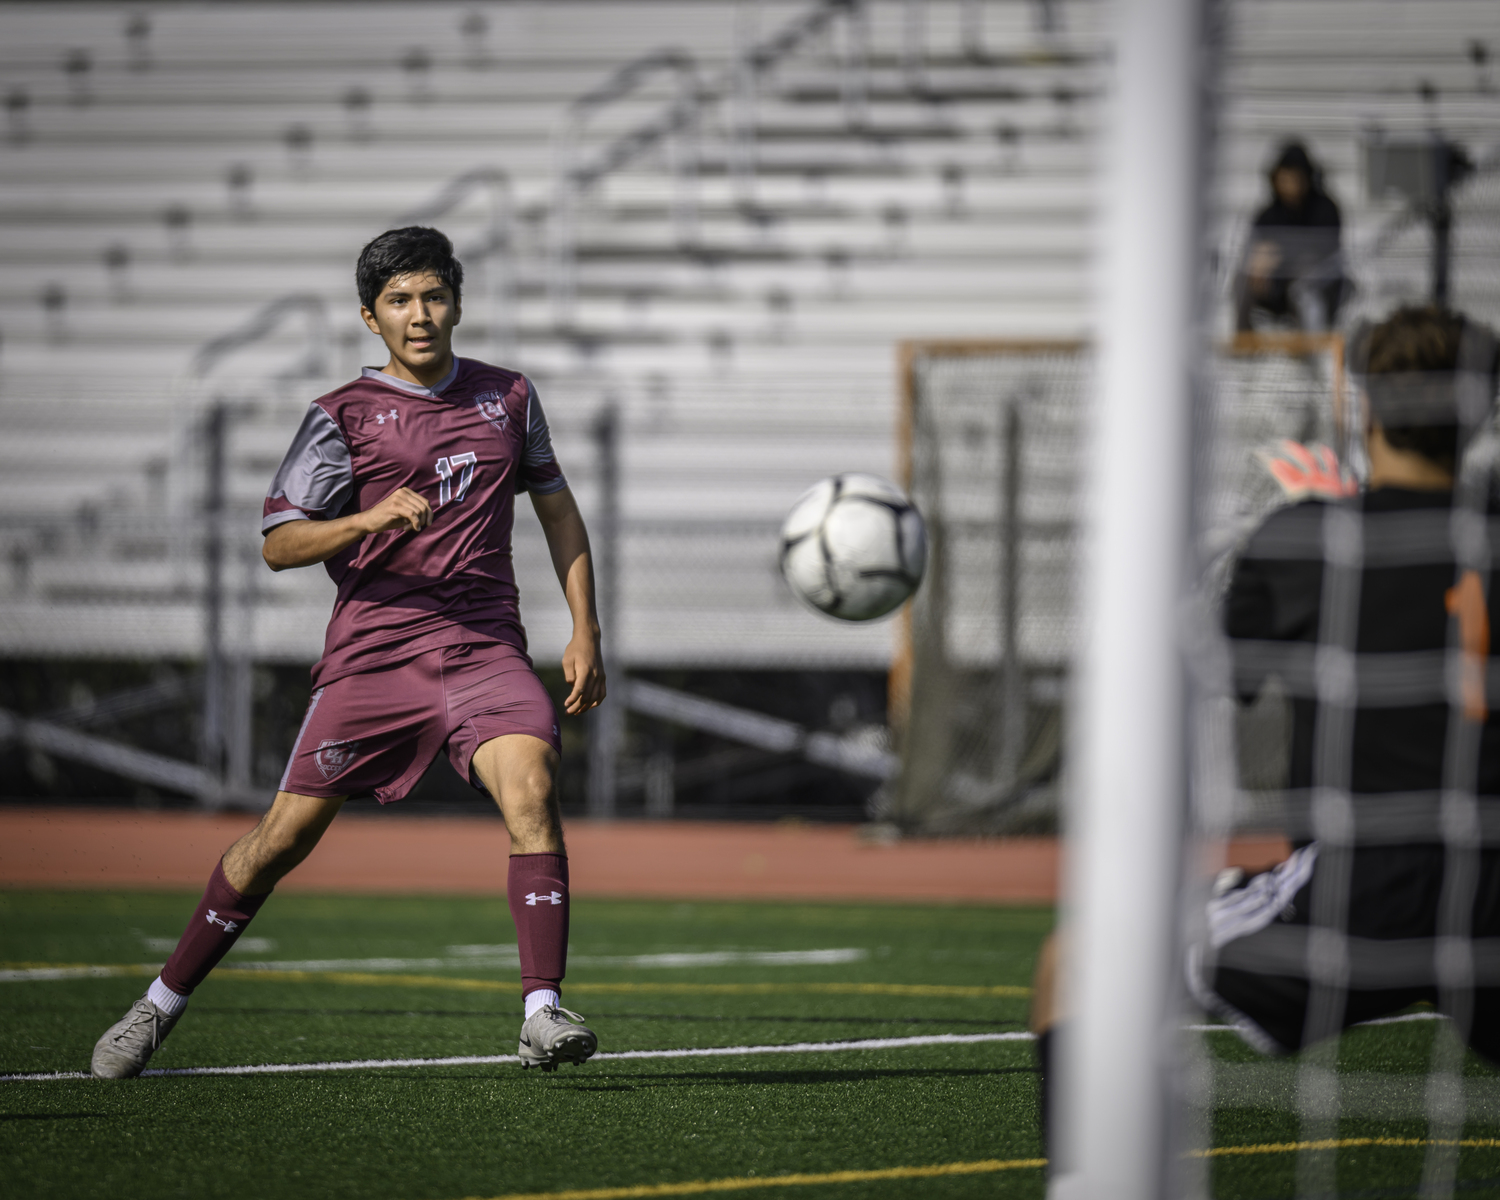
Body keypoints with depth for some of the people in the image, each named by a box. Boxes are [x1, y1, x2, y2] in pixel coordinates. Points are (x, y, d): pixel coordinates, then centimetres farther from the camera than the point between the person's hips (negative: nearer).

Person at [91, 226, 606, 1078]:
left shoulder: (509, 397, 11)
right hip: (373, 648, -2)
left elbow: (559, 509, 21)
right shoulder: (343, 417, 1)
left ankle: (544, 1013, -28)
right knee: (288, 832, 0)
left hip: (484, 645, 2)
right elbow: (279, 544, -3)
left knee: (532, 788, -24)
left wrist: (585, 631, 13)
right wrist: (371, 520, -20)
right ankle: (162, 1005, 15)